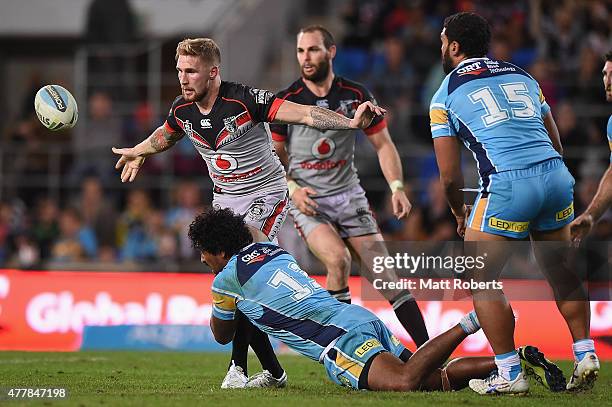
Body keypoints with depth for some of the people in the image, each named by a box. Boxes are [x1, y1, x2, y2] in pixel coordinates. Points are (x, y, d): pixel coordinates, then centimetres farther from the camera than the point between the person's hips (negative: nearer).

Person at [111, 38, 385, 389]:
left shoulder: (245, 100, -25)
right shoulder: (182, 110, -6)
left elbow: (306, 114, -31)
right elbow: (166, 135, 21)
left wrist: (351, 122, -46)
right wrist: (139, 152, 39)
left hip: (266, 195, -6)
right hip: (226, 199, 6)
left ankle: (238, 367, -18)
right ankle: (273, 371, 13)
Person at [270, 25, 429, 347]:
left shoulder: (355, 95, -1)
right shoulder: (287, 101, -5)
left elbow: (383, 144, 4)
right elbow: (275, 154, 5)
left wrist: (397, 187, -9)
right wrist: (292, 189, -11)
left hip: (349, 195, 2)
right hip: (307, 200, -2)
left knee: (384, 270, -5)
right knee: (337, 260, -27)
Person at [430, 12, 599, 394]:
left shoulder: (446, 95, 10)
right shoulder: (523, 76, 23)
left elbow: (450, 176, 8)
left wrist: (460, 213, 26)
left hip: (509, 184, -5)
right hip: (557, 175, 5)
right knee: (561, 273, 21)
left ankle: (510, 373, 4)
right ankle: (586, 354, 18)